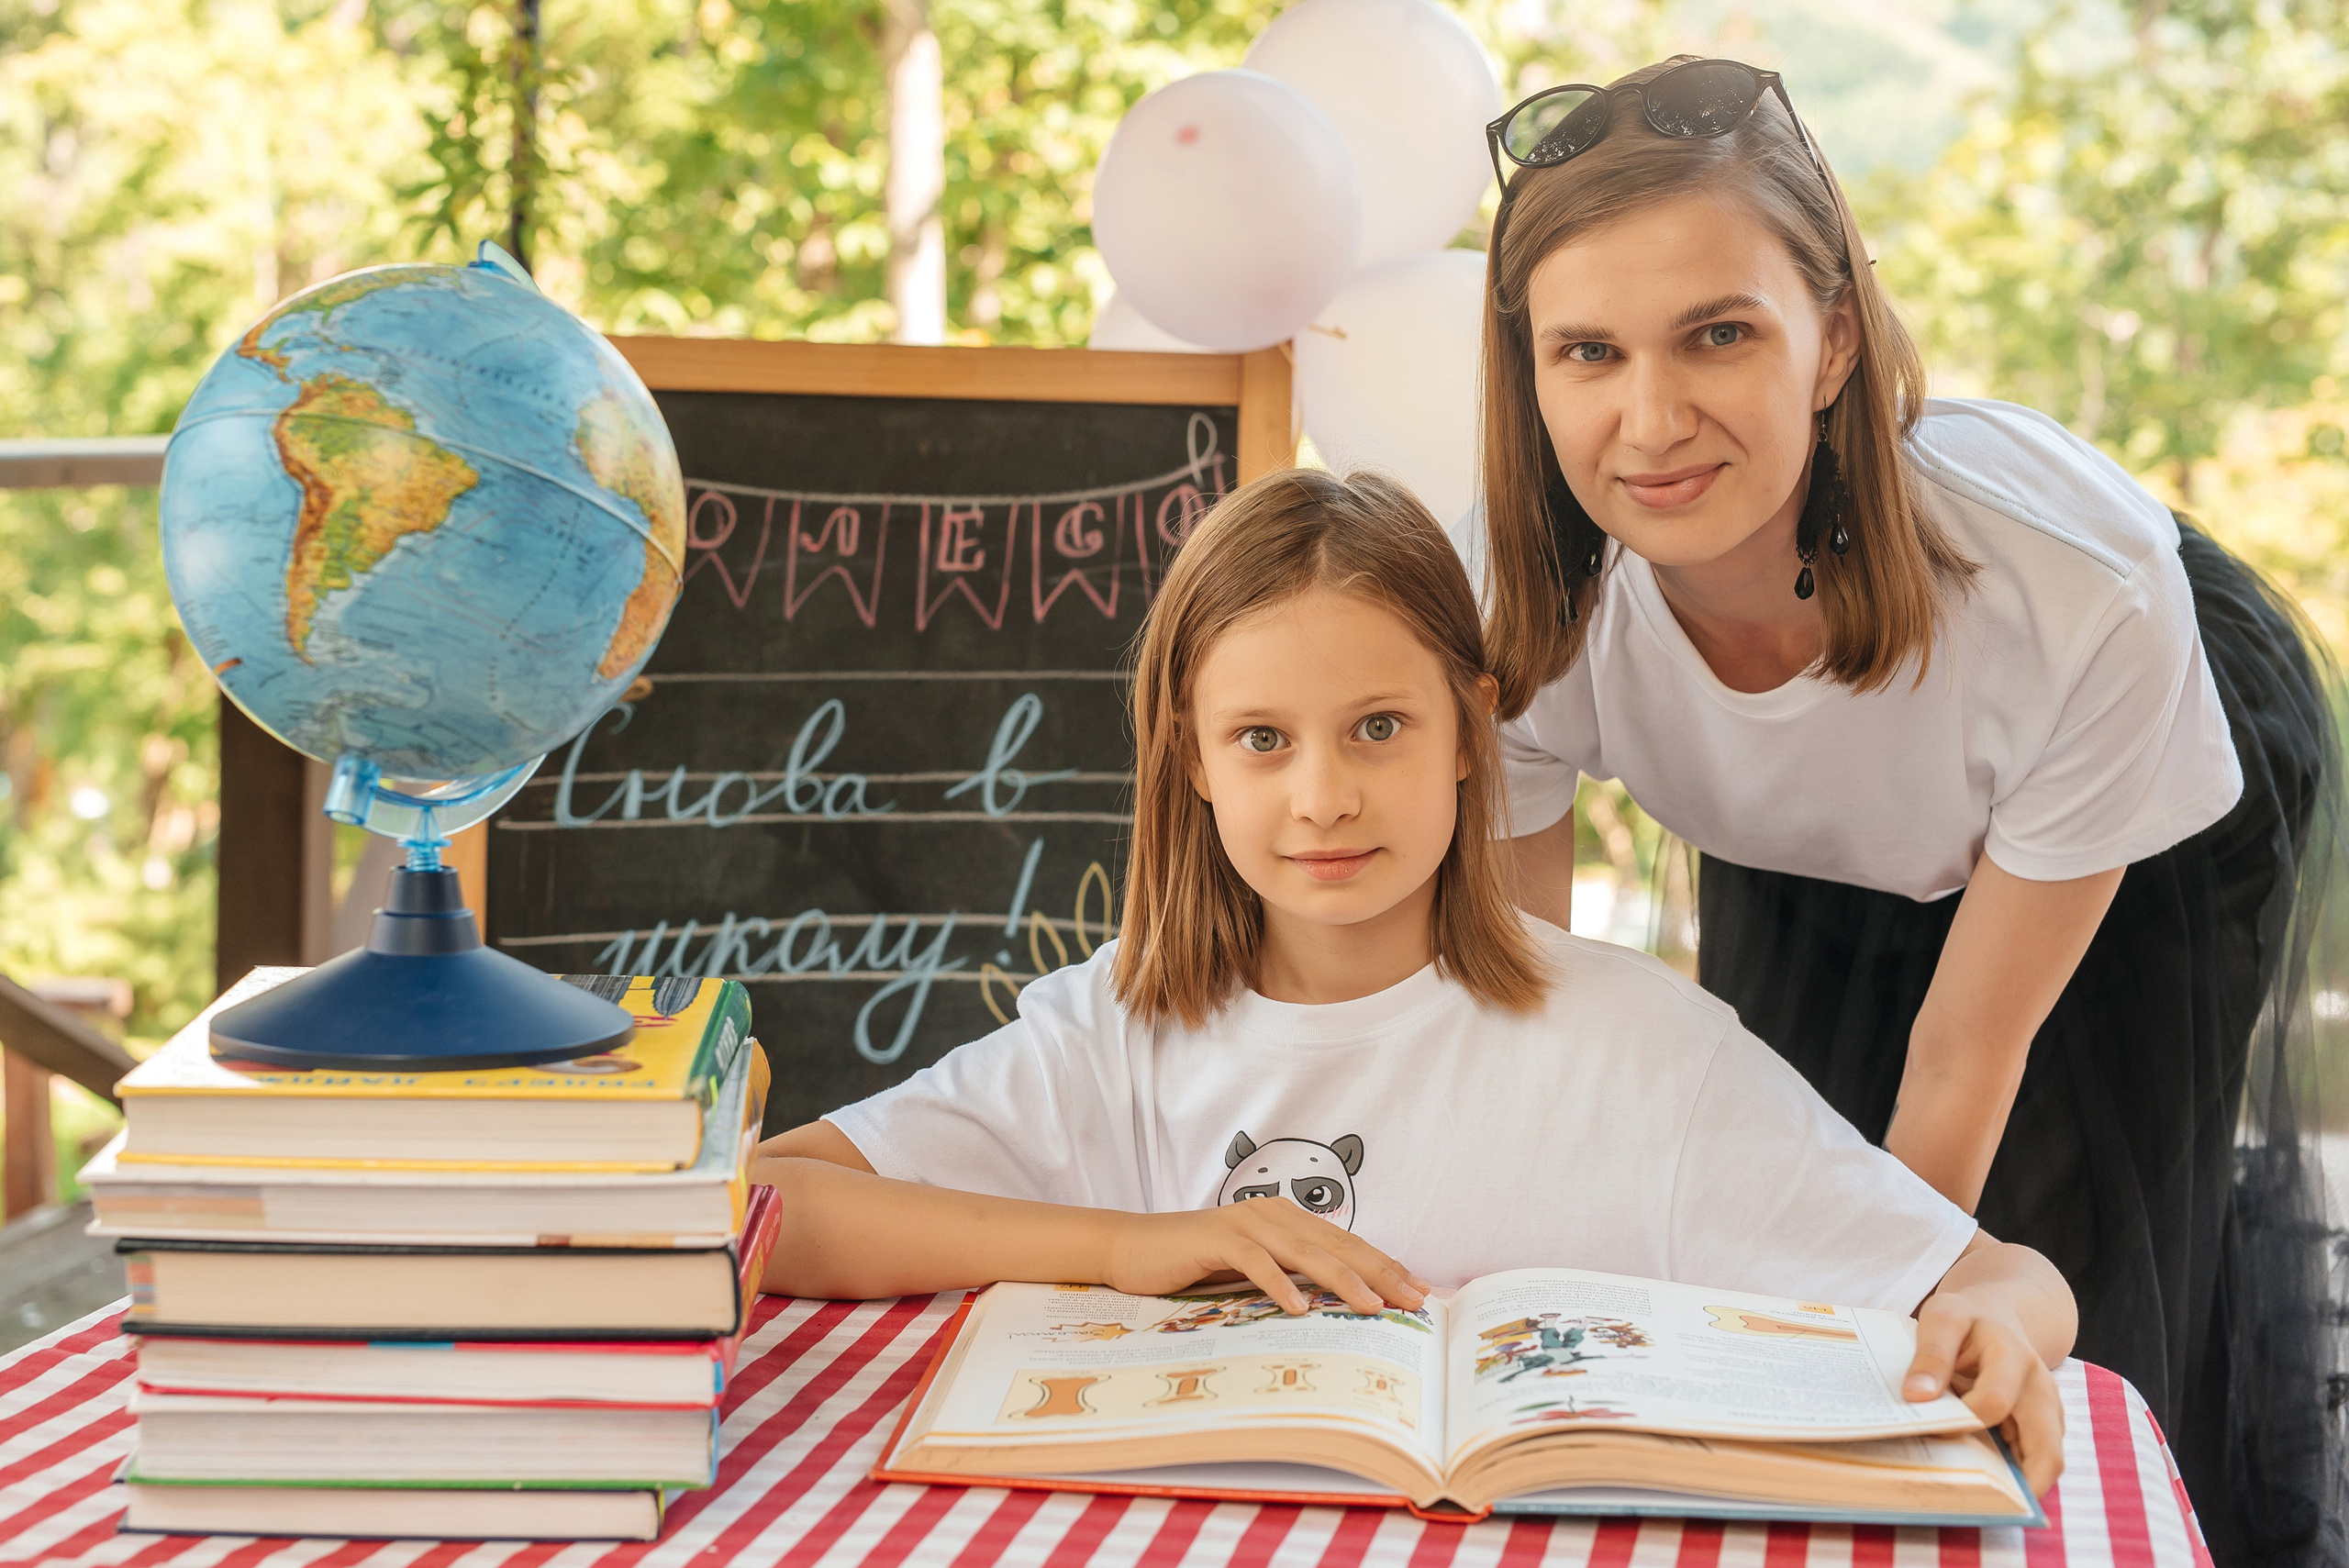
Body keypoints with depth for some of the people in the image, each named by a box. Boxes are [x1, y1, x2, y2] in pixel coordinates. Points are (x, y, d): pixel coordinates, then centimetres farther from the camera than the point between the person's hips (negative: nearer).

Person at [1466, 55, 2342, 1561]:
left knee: (2056, 1302, -8)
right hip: (1812, 859, 3)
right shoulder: (1514, 598, -34)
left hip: (2163, 817, -3)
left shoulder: (2079, 595, -42)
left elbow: (1967, 1052, -25)